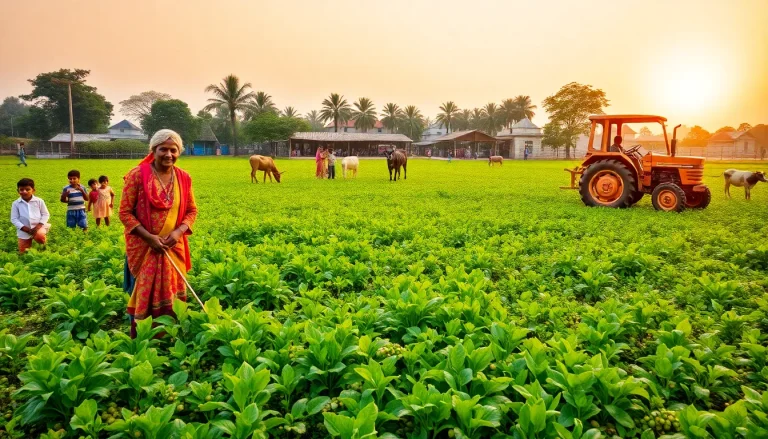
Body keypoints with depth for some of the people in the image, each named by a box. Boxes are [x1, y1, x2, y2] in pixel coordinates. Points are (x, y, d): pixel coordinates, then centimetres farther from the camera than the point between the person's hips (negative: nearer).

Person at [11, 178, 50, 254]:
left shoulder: (39, 201, -6)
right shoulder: (16, 203, -5)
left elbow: (45, 214, -2)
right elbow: (14, 219, -5)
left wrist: (38, 226, -17)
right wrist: (27, 229, -17)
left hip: (38, 227, -2)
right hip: (24, 230, 2)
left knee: (39, 236, -37)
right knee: (23, 252, 6)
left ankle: (43, 244, 2)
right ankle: (29, 241, 41)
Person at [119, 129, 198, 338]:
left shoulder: (184, 178, 1)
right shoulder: (137, 175, -10)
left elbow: (191, 211, 8)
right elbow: (125, 212, -9)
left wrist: (179, 231, -11)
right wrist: (149, 237, -18)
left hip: (173, 248, 3)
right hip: (143, 247, -3)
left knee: (171, 296, 10)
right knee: (143, 296, 4)